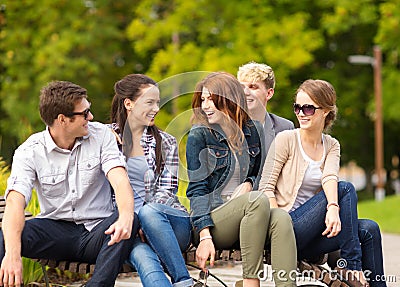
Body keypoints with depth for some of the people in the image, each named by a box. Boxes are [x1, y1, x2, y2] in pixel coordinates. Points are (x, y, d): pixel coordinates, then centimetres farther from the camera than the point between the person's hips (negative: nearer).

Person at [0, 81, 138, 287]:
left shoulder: (101, 135, -1)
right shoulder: (29, 152, -6)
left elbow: (119, 179, -16)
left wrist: (126, 217, -40)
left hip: (97, 231, 1)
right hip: (55, 229, -1)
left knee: (128, 222, -32)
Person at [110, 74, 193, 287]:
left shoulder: (166, 143, 14)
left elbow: (166, 192, 5)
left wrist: (141, 214, -14)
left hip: (171, 225, 1)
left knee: (148, 212, -35)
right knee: (143, 258, -34)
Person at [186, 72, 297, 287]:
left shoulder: (250, 130, 13)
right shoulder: (199, 135, 0)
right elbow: (196, 189, -6)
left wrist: (248, 183, 1)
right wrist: (204, 237, -17)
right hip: (211, 217, -4)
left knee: (282, 218, -29)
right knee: (258, 200, -34)